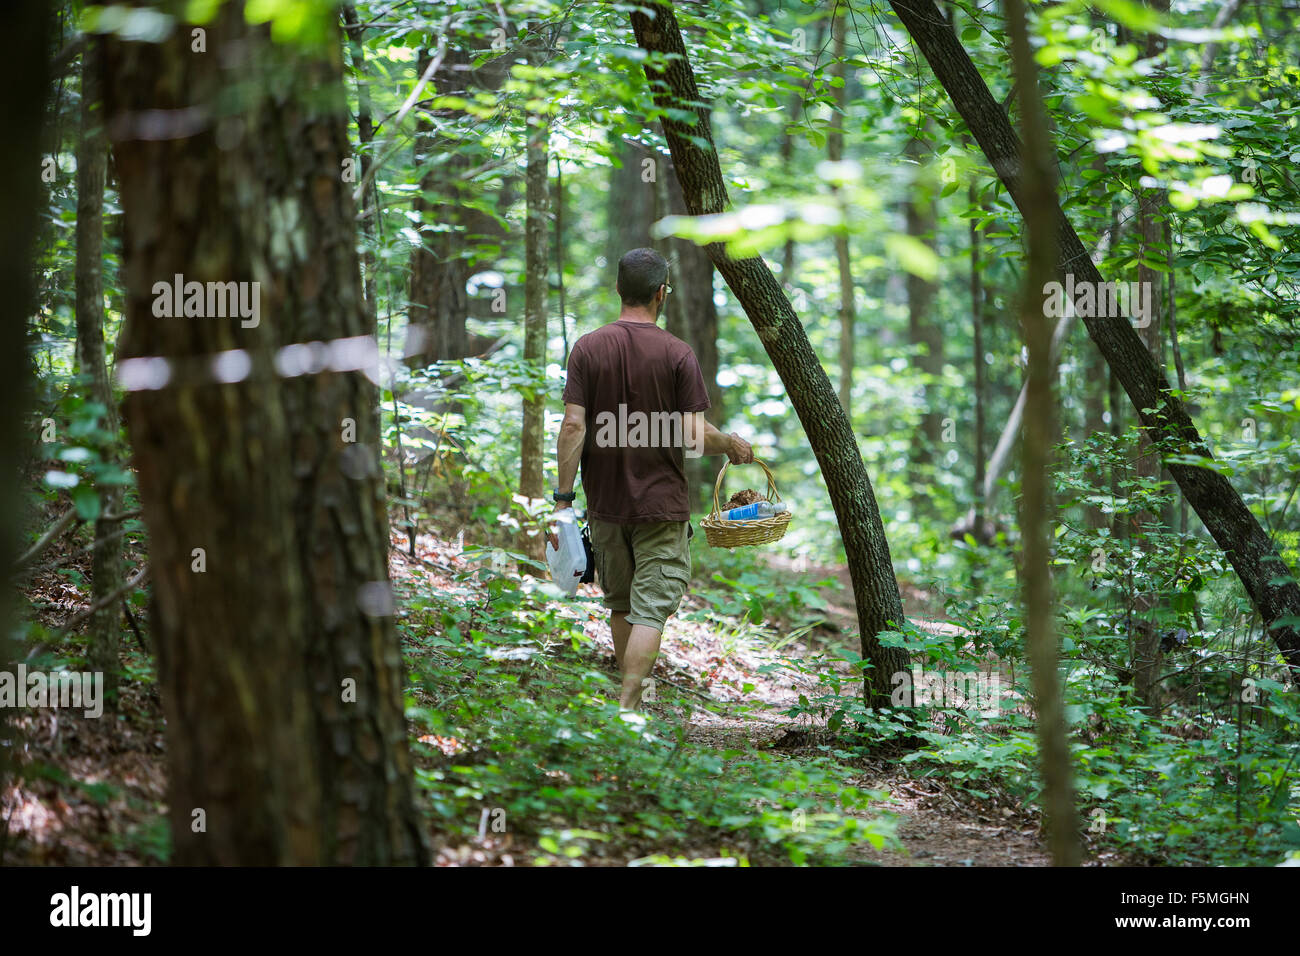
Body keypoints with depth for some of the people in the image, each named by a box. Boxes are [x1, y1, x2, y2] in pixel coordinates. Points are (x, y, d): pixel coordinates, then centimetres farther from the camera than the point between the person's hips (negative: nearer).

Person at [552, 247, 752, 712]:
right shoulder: (678, 354, -8)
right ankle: (628, 709, -13)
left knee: (620, 606, 17)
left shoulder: (588, 348, -3)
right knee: (650, 610, -3)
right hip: (661, 502, -3)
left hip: (605, 501, 3)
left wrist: (564, 495, -5)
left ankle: (633, 695, 29)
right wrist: (732, 445, 9)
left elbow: (574, 425, -8)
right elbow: (694, 434, -12)